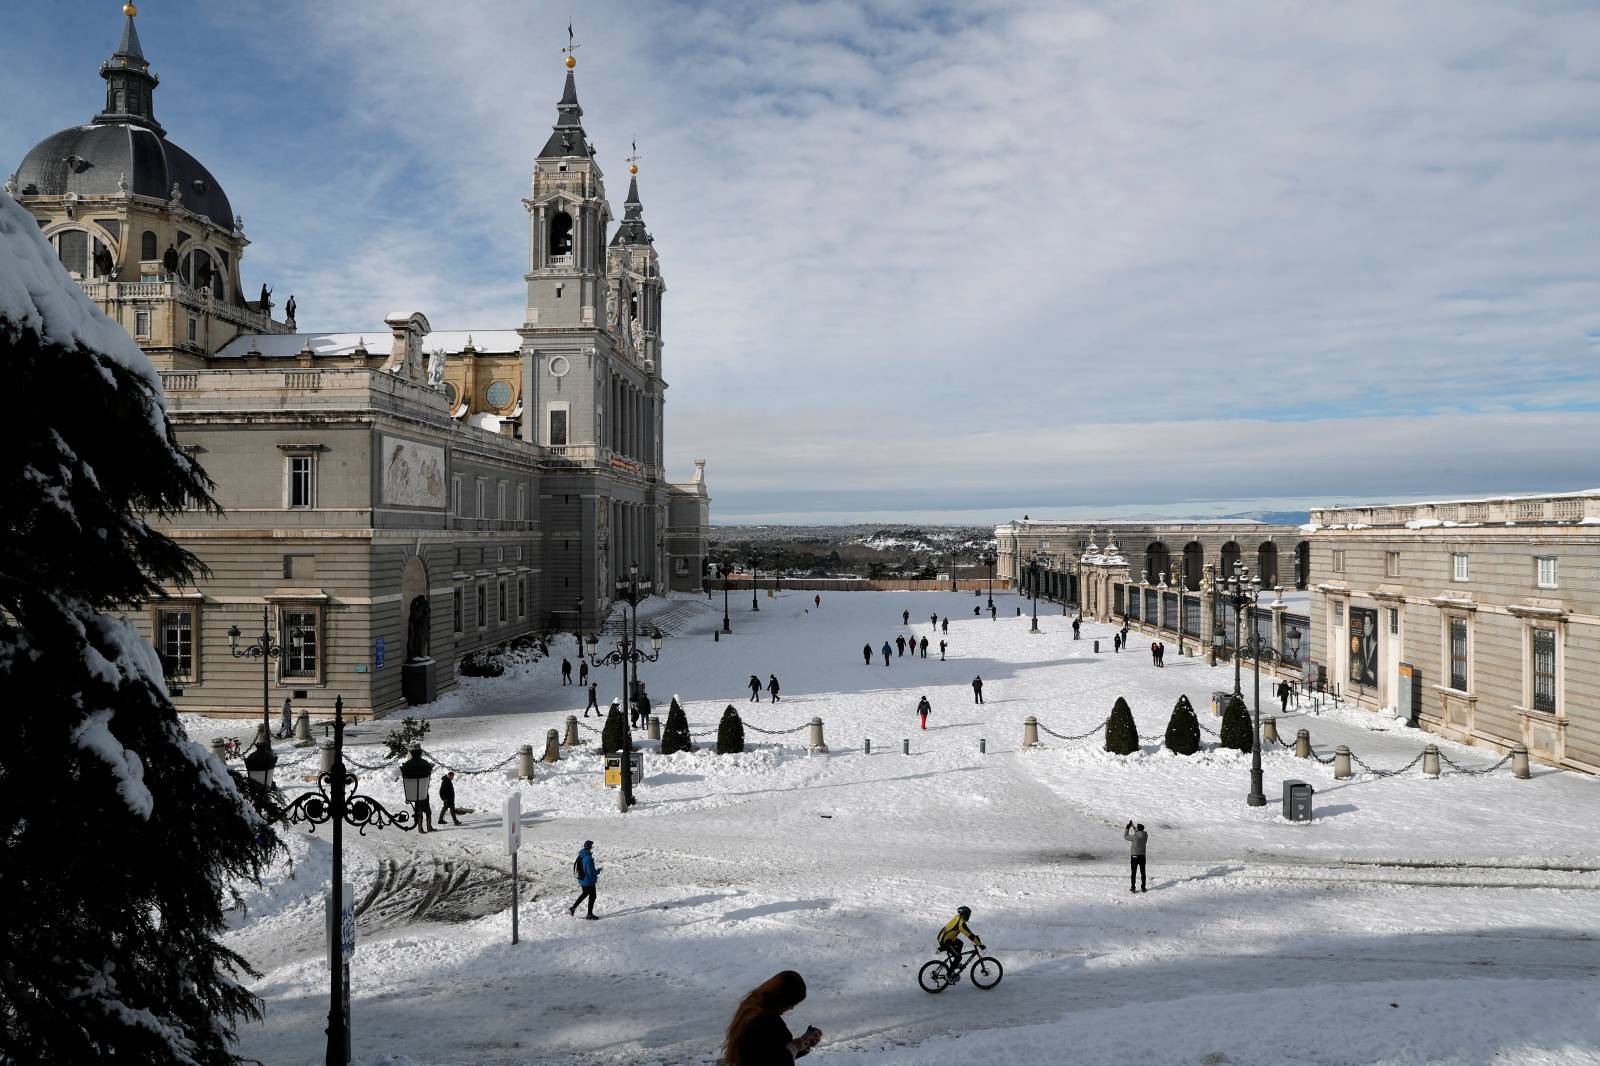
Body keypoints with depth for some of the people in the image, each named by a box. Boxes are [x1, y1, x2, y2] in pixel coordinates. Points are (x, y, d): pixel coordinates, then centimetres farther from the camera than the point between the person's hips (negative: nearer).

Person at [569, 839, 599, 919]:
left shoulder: (580, 855, -3)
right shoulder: (589, 859, -30)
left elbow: (576, 866, 12)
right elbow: (591, 873, -28)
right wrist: (598, 871, -8)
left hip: (581, 880, 8)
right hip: (589, 882, -8)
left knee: (585, 894, 28)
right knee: (592, 896, 10)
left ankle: (573, 908, 26)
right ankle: (589, 914, 21)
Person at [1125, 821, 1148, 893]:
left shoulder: (1134, 837, -21)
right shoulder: (1145, 836, -7)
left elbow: (1125, 837, -3)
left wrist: (1127, 828, 7)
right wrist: (1133, 826, 20)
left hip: (1134, 857, -4)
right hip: (1142, 856, 4)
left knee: (1133, 873, 7)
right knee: (1142, 872, 15)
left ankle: (1133, 888, 9)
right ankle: (1143, 887, 19)